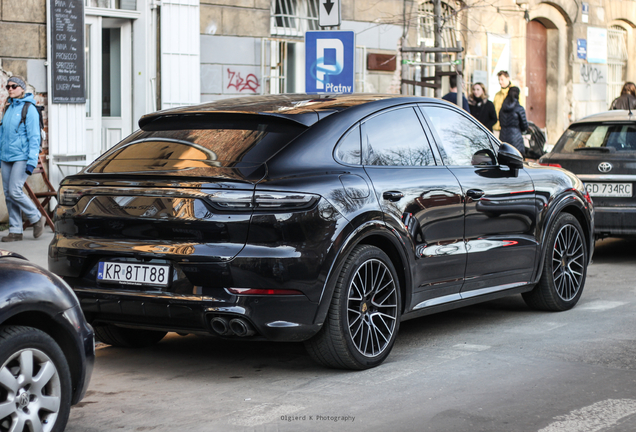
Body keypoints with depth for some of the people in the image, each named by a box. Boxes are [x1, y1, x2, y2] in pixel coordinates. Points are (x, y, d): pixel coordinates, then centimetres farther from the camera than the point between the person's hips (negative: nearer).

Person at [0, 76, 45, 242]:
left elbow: (34, 137, -11)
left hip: (21, 158, -7)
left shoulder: (29, 108, -7)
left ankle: (37, 219, 8)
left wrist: (32, 162, -17)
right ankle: (15, 231, 10)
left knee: (15, 192, -13)